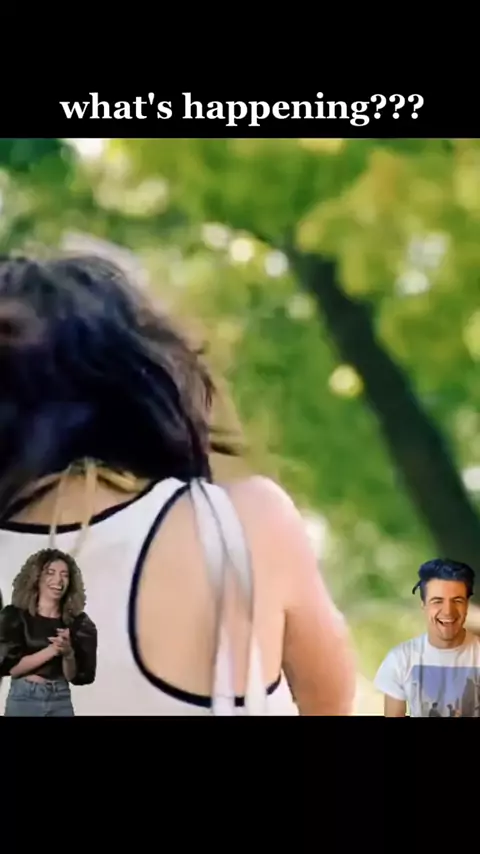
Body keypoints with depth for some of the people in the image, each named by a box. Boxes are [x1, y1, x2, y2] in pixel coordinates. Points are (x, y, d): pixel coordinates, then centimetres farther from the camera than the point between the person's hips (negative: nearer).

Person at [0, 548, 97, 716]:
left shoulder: (76, 621, 2)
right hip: (24, 699, -2)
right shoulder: (15, 615, -3)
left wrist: (68, 654, -17)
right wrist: (52, 650, -18)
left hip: (61, 700, 2)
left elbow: (74, 677, 3)